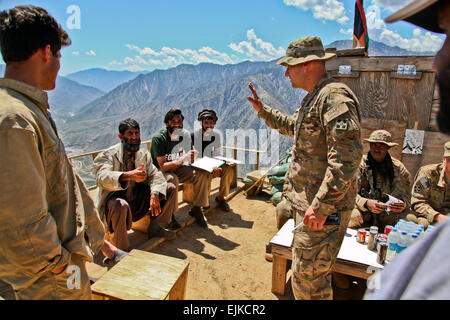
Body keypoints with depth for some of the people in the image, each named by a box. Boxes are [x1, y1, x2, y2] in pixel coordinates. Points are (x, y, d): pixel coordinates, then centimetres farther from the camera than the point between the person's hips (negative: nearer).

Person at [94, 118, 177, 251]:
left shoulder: (143, 155, 6)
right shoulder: (107, 155, -14)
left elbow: (155, 174, -1)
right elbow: (102, 178, -33)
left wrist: (155, 194, -23)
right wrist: (128, 175, -52)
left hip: (138, 199, 6)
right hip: (115, 198, -6)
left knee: (170, 188, -2)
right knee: (120, 205, -41)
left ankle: (156, 227, 10)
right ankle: (122, 249, -18)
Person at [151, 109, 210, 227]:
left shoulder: (185, 135, -4)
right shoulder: (158, 138, -21)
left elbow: (191, 159, 5)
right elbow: (163, 167, -26)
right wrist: (183, 159, -35)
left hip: (177, 169, 6)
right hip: (160, 171, -5)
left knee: (203, 173, -14)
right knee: (172, 179, -38)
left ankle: (196, 208, -1)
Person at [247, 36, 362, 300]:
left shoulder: (335, 96, -19)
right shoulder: (314, 98, 15)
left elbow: (346, 157, -27)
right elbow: (293, 126, 34)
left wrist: (321, 206, -27)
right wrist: (262, 109, 28)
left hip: (323, 207, -11)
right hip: (308, 202, 11)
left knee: (308, 276, 0)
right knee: (305, 271, 24)